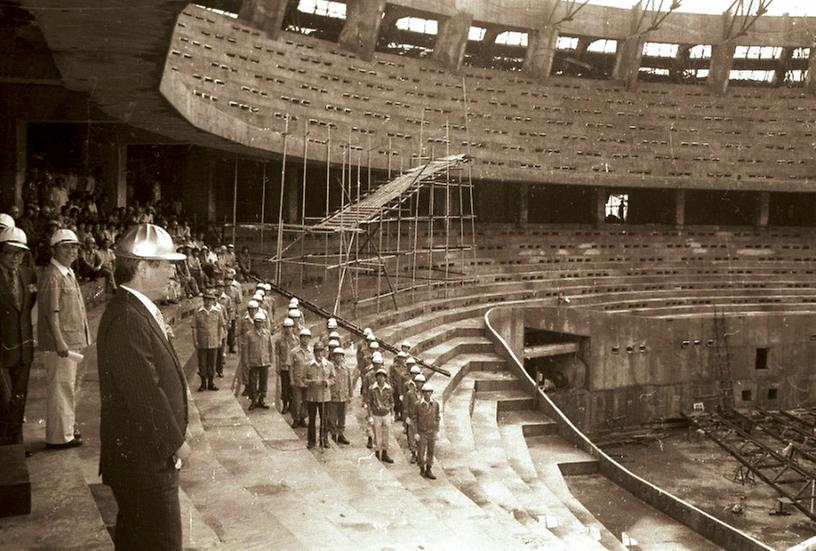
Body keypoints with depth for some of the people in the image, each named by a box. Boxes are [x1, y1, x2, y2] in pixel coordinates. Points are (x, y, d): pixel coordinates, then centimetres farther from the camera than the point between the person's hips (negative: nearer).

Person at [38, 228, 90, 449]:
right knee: (61, 387, -4)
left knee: (69, 386, 18)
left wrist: (83, 338, 20)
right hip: (60, 343, -10)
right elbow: (51, 313, -21)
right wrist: (60, 343, -25)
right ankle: (59, 436, 3)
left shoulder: (69, 273, 15)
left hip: (73, 341, 10)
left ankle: (68, 428, 29)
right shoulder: (52, 276, -15)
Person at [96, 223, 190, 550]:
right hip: (144, 458, -10)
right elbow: (144, 394, -25)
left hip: (141, 453, 10)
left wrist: (173, 438, 14)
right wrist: (176, 443, -15)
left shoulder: (137, 310, 8)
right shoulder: (127, 319, -24)